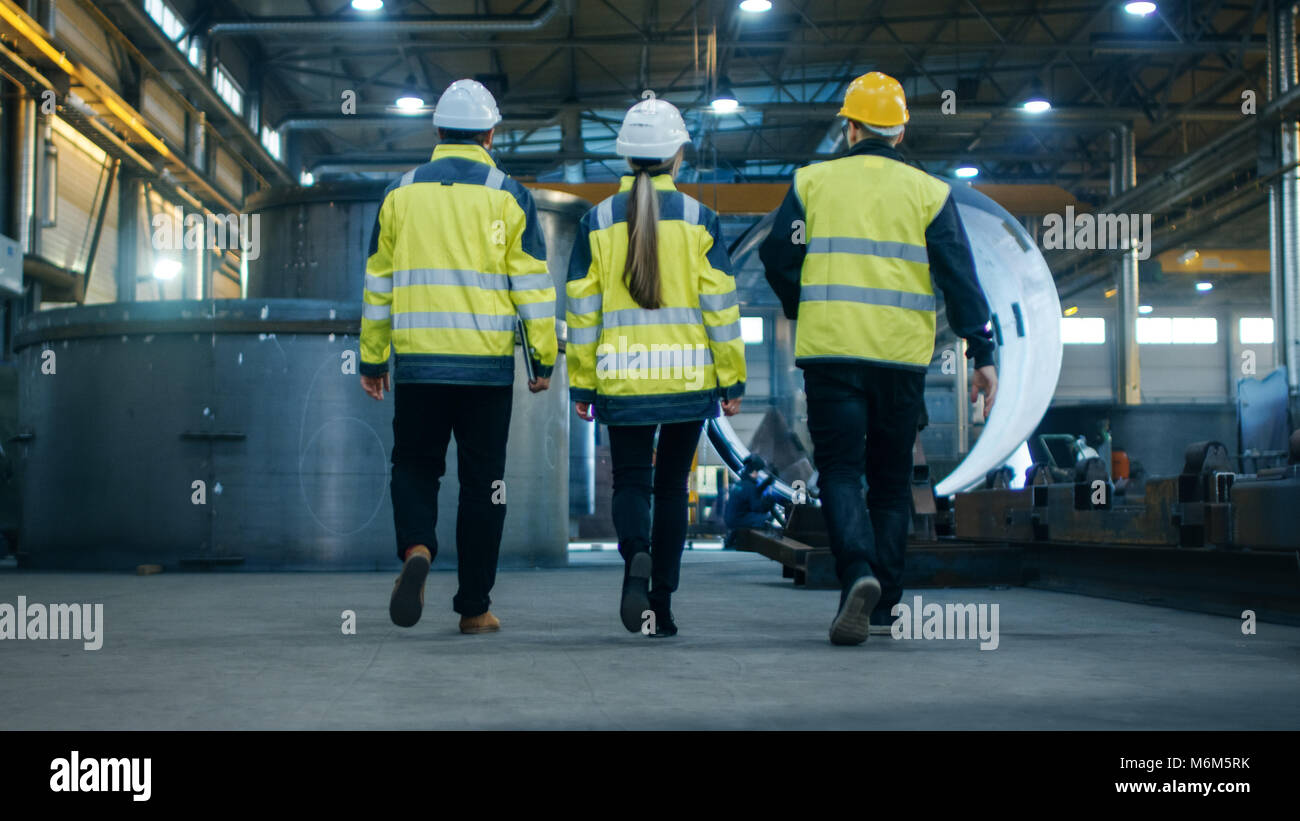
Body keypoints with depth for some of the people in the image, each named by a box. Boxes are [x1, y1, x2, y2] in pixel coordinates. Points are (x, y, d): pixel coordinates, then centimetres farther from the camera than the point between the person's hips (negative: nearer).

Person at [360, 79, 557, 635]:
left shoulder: (401, 193, 6)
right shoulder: (508, 196, 0)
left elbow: (378, 283, 10)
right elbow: (532, 284, -2)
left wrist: (372, 359, 16)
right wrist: (543, 358, 5)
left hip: (417, 360, 1)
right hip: (486, 363, -1)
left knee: (414, 466, 15)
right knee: (482, 482, 7)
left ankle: (416, 549, -14)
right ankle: (474, 607, 10)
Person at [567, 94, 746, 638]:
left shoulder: (597, 222, 2)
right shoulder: (698, 219, -2)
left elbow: (582, 308, 2)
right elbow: (720, 304, -3)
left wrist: (581, 384, 8)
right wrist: (732, 379, 4)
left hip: (622, 379, 0)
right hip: (689, 377, 0)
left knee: (631, 481, 9)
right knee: (671, 486, 11)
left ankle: (636, 557, -22)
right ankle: (661, 604, 12)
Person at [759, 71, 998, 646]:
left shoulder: (812, 182, 5)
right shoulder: (928, 192, 5)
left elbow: (778, 259, 7)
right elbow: (959, 278, 0)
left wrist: (802, 311, 26)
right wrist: (982, 353, 2)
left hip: (830, 347, -1)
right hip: (902, 355, 1)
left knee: (839, 471, 0)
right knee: (891, 479, 13)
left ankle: (857, 574, -25)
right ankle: (882, 606, 15)